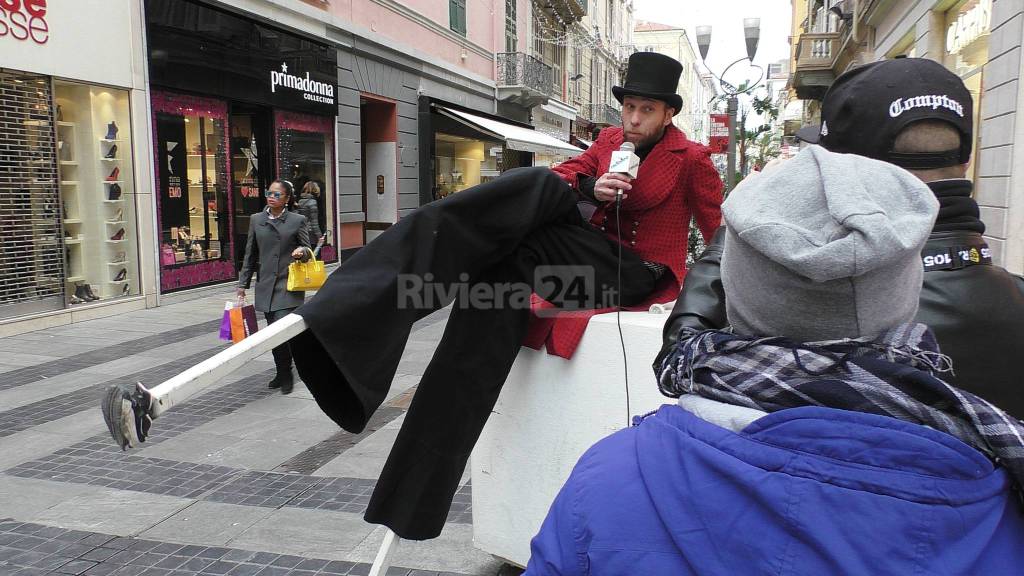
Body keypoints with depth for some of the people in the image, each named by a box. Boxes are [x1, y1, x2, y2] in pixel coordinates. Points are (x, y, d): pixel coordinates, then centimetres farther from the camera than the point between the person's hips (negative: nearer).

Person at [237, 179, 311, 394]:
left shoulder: (298, 220, 0)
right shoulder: (256, 220, 9)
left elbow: (307, 250, 6)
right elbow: (250, 254, 14)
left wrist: (302, 251, -18)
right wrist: (243, 283, 12)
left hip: (288, 286, -4)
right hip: (265, 285, 4)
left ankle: (285, 375, 2)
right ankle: (282, 373, 26)